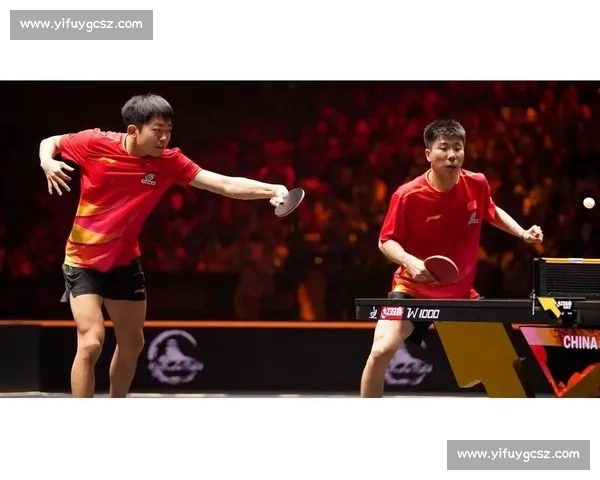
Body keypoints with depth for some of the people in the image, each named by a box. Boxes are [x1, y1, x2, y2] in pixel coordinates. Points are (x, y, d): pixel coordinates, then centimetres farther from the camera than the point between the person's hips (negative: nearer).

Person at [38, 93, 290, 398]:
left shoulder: (169, 162, -12)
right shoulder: (95, 144, -19)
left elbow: (226, 184, -18)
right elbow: (50, 143, -1)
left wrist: (271, 190, -32)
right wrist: (47, 164, -24)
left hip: (125, 262, 5)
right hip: (84, 261, -5)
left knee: (132, 344, 16)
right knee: (91, 342, -18)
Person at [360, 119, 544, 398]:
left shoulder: (477, 185, -8)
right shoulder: (408, 196, -20)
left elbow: (492, 213, 16)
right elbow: (386, 241, -10)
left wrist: (522, 233, 2)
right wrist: (410, 261, -29)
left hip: (461, 292, 4)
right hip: (412, 290, -4)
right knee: (381, 351, -23)